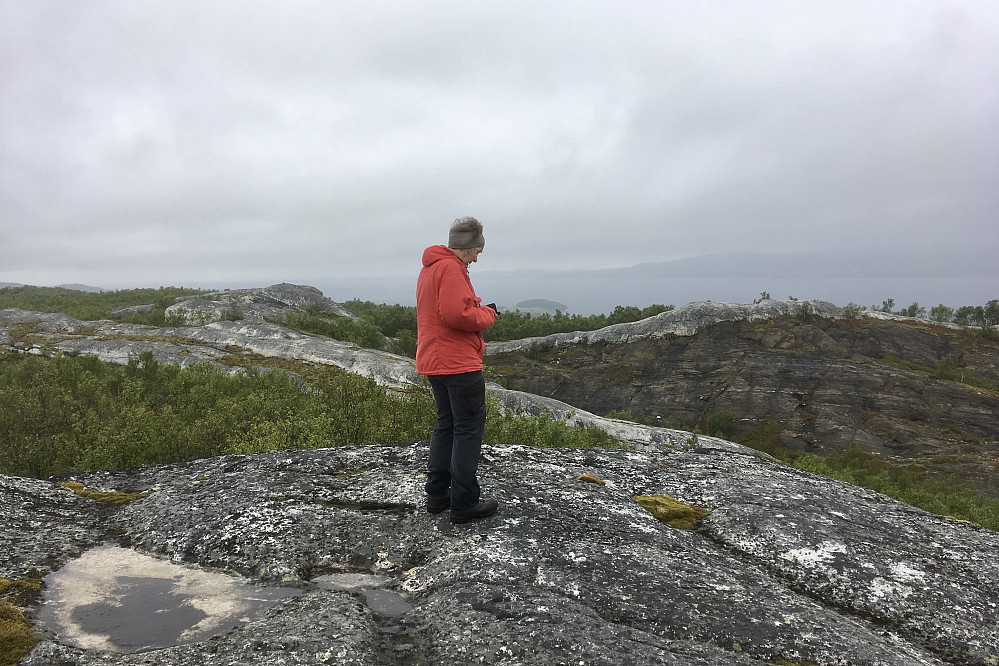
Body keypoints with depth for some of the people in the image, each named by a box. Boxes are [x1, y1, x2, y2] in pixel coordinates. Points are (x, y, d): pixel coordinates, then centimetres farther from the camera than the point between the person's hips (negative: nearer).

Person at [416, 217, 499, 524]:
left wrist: (477, 305, 11)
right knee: (469, 428, -3)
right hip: (459, 363, -10)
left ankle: (437, 494, 23)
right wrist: (488, 313, -8)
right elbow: (457, 315, -25)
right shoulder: (451, 269, -15)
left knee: (446, 424, 17)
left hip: (433, 361, 10)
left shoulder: (429, 268, 18)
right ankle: (464, 503, 2)